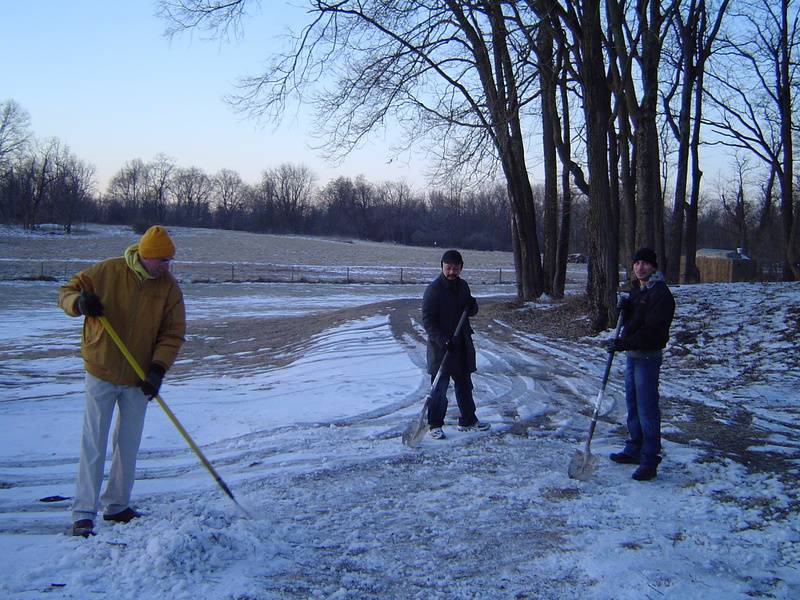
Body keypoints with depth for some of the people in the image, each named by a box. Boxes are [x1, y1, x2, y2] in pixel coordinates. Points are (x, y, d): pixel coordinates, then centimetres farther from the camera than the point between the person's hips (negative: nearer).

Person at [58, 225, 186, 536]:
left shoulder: (169, 288, -4)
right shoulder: (107, 272, -10)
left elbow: (173, 334, -4)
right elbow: (66, 292, 0)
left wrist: (158, 369, -17)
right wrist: (79, 303, -24)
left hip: (139, 379, 3)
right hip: (101, 373, -3)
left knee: (128, 445, 12)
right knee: (94, 444, -3)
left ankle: (117, 505, 26)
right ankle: (83, 514, 2)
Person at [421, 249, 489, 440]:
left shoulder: (462, 286, 8)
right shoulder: (433, 289, -13)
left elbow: (471, 312, 18)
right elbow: (427, 320, -15)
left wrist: (472, 306, -6)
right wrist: (442, 340, -25)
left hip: (462, 345, 7)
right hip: (441, 347, -7)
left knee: (465, 385, 17)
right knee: (439, 388, -1)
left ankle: (468, 421, 29)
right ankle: (435, 425, 11)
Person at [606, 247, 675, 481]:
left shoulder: (660, 293, -15)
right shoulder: (637, 289, 15)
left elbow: (653, 331, -23)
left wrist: (625, 343, -25)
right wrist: (624, 308, -2)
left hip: (648, 358, -9)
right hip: (632, 355, 9)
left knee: (647, 409, -7)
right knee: (632, 405, 17)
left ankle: (650, 460, -2)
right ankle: (634, 450, 29)